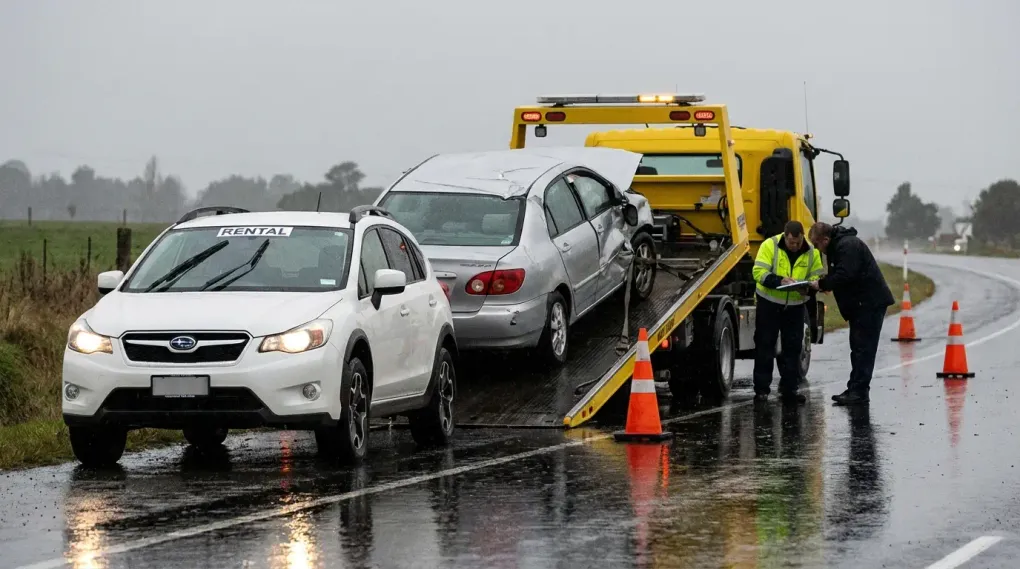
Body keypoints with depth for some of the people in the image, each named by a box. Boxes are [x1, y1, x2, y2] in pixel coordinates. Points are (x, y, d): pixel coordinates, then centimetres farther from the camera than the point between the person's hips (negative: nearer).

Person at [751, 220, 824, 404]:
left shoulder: (811, 251, -3)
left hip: (795, 306, 4)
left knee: (793, 347, 7)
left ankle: (789, 388, 16)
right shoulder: (770, 246, -15)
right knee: (764, 345, -1)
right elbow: (759, 272, -19)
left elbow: (817, 276, 4)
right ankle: (761, 389, 4)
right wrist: (779, 280, -35)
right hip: (769, 304, -3)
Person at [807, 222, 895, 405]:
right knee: (858, 347, 14)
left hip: (871, 302, -11)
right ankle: (855, 390, 18)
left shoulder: (847, 246, -18)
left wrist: (822, 284, -16)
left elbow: (845, 275, -28)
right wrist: (821, 284, 2)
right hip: (861, 303, 11)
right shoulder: (838, 246, 16)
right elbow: (838, 275, 20)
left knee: (863, 348, -10)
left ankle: (859, 391, -11)